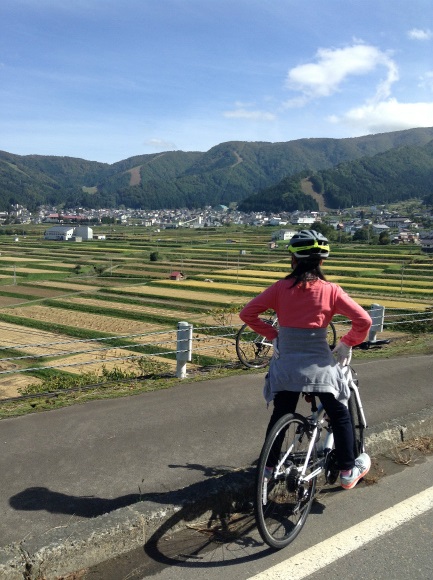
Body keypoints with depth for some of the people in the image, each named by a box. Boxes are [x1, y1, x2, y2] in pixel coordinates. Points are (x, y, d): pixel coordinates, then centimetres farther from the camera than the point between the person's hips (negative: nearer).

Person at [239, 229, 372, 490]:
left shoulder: (280, 288, -5)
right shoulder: (331, 290, -8)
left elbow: (247, 313, -5)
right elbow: (364, 320, -11)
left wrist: (273, 335, 5)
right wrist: (347, 343, 4)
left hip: (286, 368, 2)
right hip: (320, 367, -1)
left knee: (280, 417, 20)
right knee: (340, 417, 19)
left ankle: (269, 467, 32)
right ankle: (348, 471, 28)